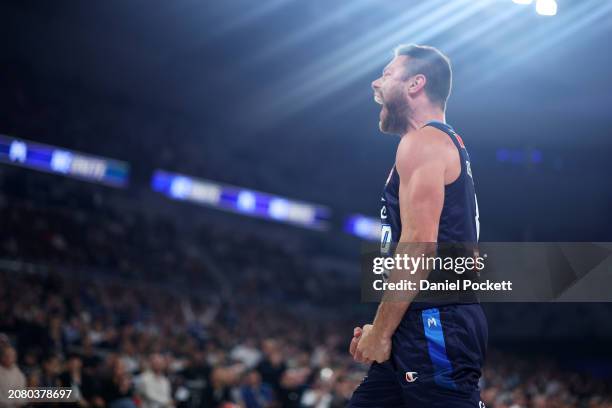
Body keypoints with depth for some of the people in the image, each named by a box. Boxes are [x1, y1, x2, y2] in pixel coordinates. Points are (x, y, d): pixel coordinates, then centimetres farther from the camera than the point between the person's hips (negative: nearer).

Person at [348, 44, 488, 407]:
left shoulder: (422, 141, -9)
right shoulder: (447, 143, 23)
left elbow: (419, 244, -19)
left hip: (435, 326, -10)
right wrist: (381, 328, 18)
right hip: (426, 327, 10)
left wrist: (381, 331, -14)